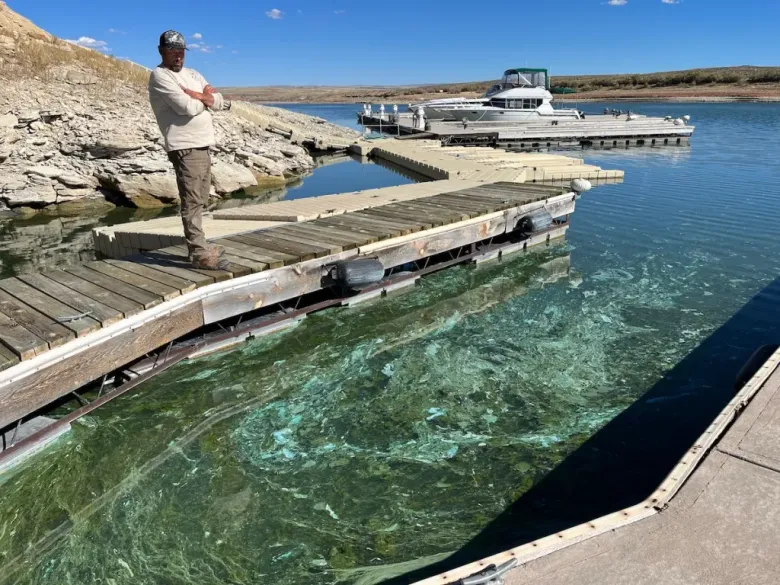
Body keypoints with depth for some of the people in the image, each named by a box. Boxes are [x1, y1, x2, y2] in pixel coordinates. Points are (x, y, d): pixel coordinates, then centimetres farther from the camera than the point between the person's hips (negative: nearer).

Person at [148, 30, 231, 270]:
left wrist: (197, 96, -10)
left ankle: (198, 246, 20)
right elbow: (187, 107, -19)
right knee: (192, 201, -10)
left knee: (199, 201, 12)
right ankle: (200, 254, -10)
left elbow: (220, 103, 8)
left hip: (203, 146, 9)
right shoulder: (159, 76, -6)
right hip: (185, 148, -9)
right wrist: (206, 98, 0)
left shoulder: (192, 74, 18)